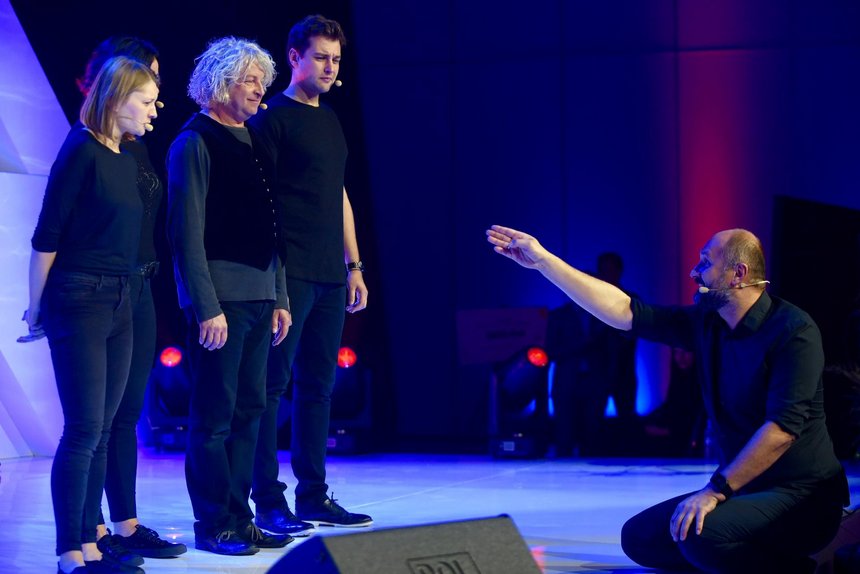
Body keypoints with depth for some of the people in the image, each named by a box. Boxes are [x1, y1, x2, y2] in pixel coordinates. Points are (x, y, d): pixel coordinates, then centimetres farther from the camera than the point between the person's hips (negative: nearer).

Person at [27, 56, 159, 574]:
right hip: (79, 300, -8)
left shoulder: (127, 160, 12)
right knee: (84, 429, -8)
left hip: (119, 303, 8)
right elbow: (47, 235, -11)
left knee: (102, 431, 8)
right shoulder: (82, 151, -11)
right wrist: (37, 307, -8)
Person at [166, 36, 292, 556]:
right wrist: (208, 309, -17)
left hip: (260, 296, 8)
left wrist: (279, 298, 14)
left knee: (250, 410, 10)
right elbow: (187, 234, -12)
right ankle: (214, 526, 5)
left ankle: (239, 518, 17)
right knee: (215, 414, -2)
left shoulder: (251, 141, 16)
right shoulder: (196, 142, -7)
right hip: (220, 299, -8)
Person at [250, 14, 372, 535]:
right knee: (274, 383, -5)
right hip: (289, 273, -7)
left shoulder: (330, 121, 19)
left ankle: (314, 497, 14)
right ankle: (269, 502, -2)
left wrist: (354, 265, 18)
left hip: (330, 276, 7)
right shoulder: (273, 118, -3)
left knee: (318, 384, 9)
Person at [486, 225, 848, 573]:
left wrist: (716, 491, -28)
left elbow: (783, 425, -26)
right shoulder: (706, 322, 4)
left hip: (800, 496, -8)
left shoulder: (793, 330, -18)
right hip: (743, 489, 8)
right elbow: (624, 311, 3)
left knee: (701, 535, -32)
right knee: (640, 537, 3)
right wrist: (544, 261, 0)